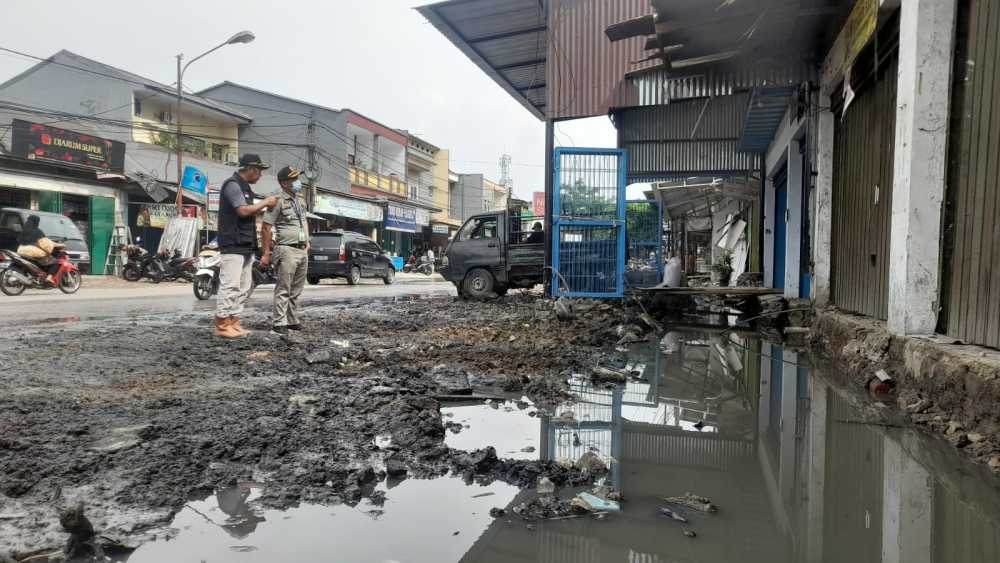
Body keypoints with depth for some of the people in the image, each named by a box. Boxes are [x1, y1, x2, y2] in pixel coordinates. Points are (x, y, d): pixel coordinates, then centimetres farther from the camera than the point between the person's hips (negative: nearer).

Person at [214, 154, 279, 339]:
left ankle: (233, 322, 14)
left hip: (246, 245, 10)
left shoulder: (244, 187, 21)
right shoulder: (233, 185, -9)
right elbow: (243, 210, -18)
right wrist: (265, 202, -9)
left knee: (244, 287, 10)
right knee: (230, 285, -10)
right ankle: (222, 325, -7)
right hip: (233, 244, -10)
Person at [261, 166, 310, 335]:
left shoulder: (301, 202, 16)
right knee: (283, 290, -7)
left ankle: (293, 320, 21)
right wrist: (266, 253, -14)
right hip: (286, 250, -8)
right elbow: (266, 227, -11)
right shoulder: (278, 201, -8)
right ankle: (279, 324, -4)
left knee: (296, 290, 13)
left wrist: (307, 242, 19)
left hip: (302, 251, 8)